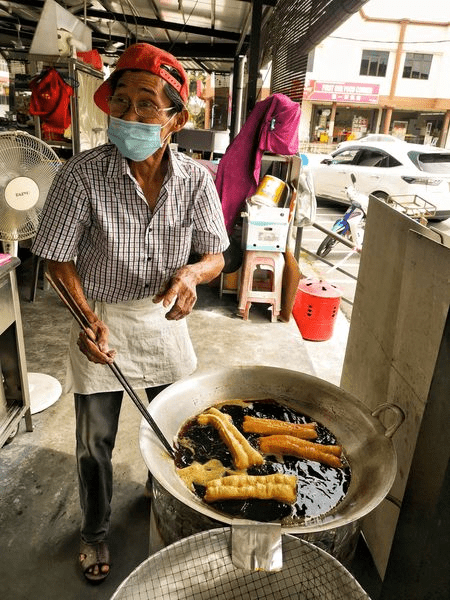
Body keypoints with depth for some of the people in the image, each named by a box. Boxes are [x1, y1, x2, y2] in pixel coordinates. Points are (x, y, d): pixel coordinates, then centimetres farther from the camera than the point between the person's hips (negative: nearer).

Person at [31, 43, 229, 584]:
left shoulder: (195, 179, -12)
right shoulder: (81, 175, -19)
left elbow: (214, 256, -6)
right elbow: (60, 259, -12)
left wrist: (192, 272, -28)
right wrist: (85, 317, -28)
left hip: (165, 318, 3)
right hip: (100, 321, -2)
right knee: (95, 441, 14)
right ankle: (94, 532, 45)